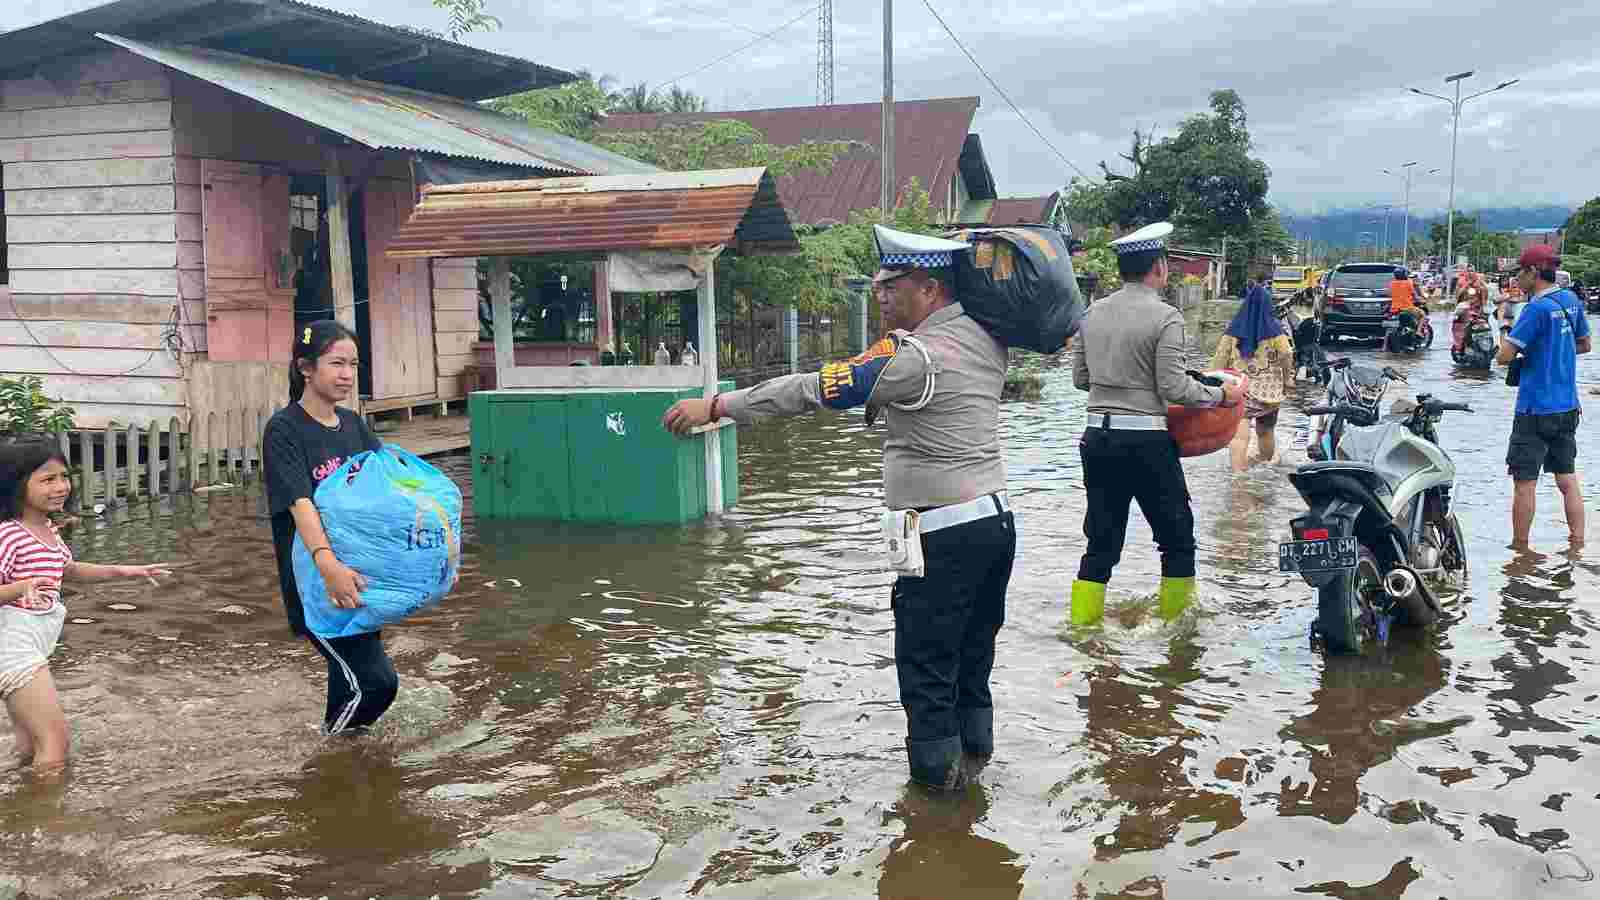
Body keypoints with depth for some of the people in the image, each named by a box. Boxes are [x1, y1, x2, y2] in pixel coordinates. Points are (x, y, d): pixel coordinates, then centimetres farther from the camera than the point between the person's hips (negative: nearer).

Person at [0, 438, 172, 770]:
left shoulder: (47, 530, 8)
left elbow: (68, 569, 27)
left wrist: (125, 571, 22)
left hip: (32, 647, 10)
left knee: (31, 746, 19)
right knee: (55, 741, -12)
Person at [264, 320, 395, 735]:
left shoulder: (352, 424, 9)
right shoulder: (285, 429, -12)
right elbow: (300, 503, -25)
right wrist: (327, 564, -41)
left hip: (356, 572, 7)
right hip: (314, 580, -7)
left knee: (354, 669, 15)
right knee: (375, 681, -10)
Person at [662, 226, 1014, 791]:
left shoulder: (916, 357, -19)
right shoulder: (983, 337, 4)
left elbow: (815, 390, -21)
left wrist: (716, 406, -16)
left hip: (946, 536, -9)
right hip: (996, 518, 9)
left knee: (926, 665, 8)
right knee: (972, 655, 21)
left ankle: (935, 766, 19)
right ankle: (972, 754, 33)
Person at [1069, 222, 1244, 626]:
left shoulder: (1093, 313, 7)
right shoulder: (1165, 317, -11)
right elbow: (1174, 388, -14)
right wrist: (1221, 395, 0)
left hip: (1097, 436, 6)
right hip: (1146, 441, -6)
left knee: (1101, 542, 12)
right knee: (1177, 538, 10)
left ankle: (1081, 624, 11)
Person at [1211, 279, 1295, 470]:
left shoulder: (1234, 328, -1)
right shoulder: (1274, 328, -5)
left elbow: (1221, 356, 0)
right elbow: (1286, 355, -6)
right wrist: (1288, 379, 7)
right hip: (1269, 389, 1)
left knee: (1239, 433, -10)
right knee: (1266, 431, 21)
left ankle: (1238, 469, -21)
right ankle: (1267, 461, 40)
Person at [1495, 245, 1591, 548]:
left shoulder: (1537, 308, -17)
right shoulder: (1571, 301, 7)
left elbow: (1505, 356, -18)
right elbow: (1585, 345, 21)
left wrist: (1505, 329, -1)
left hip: (1535, 409, -8)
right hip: (1568, 407, 8)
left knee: (1524, 481, 0)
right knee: (1567, 477, 13)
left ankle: (1520, 548, 6)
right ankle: (1578, 543, 16)